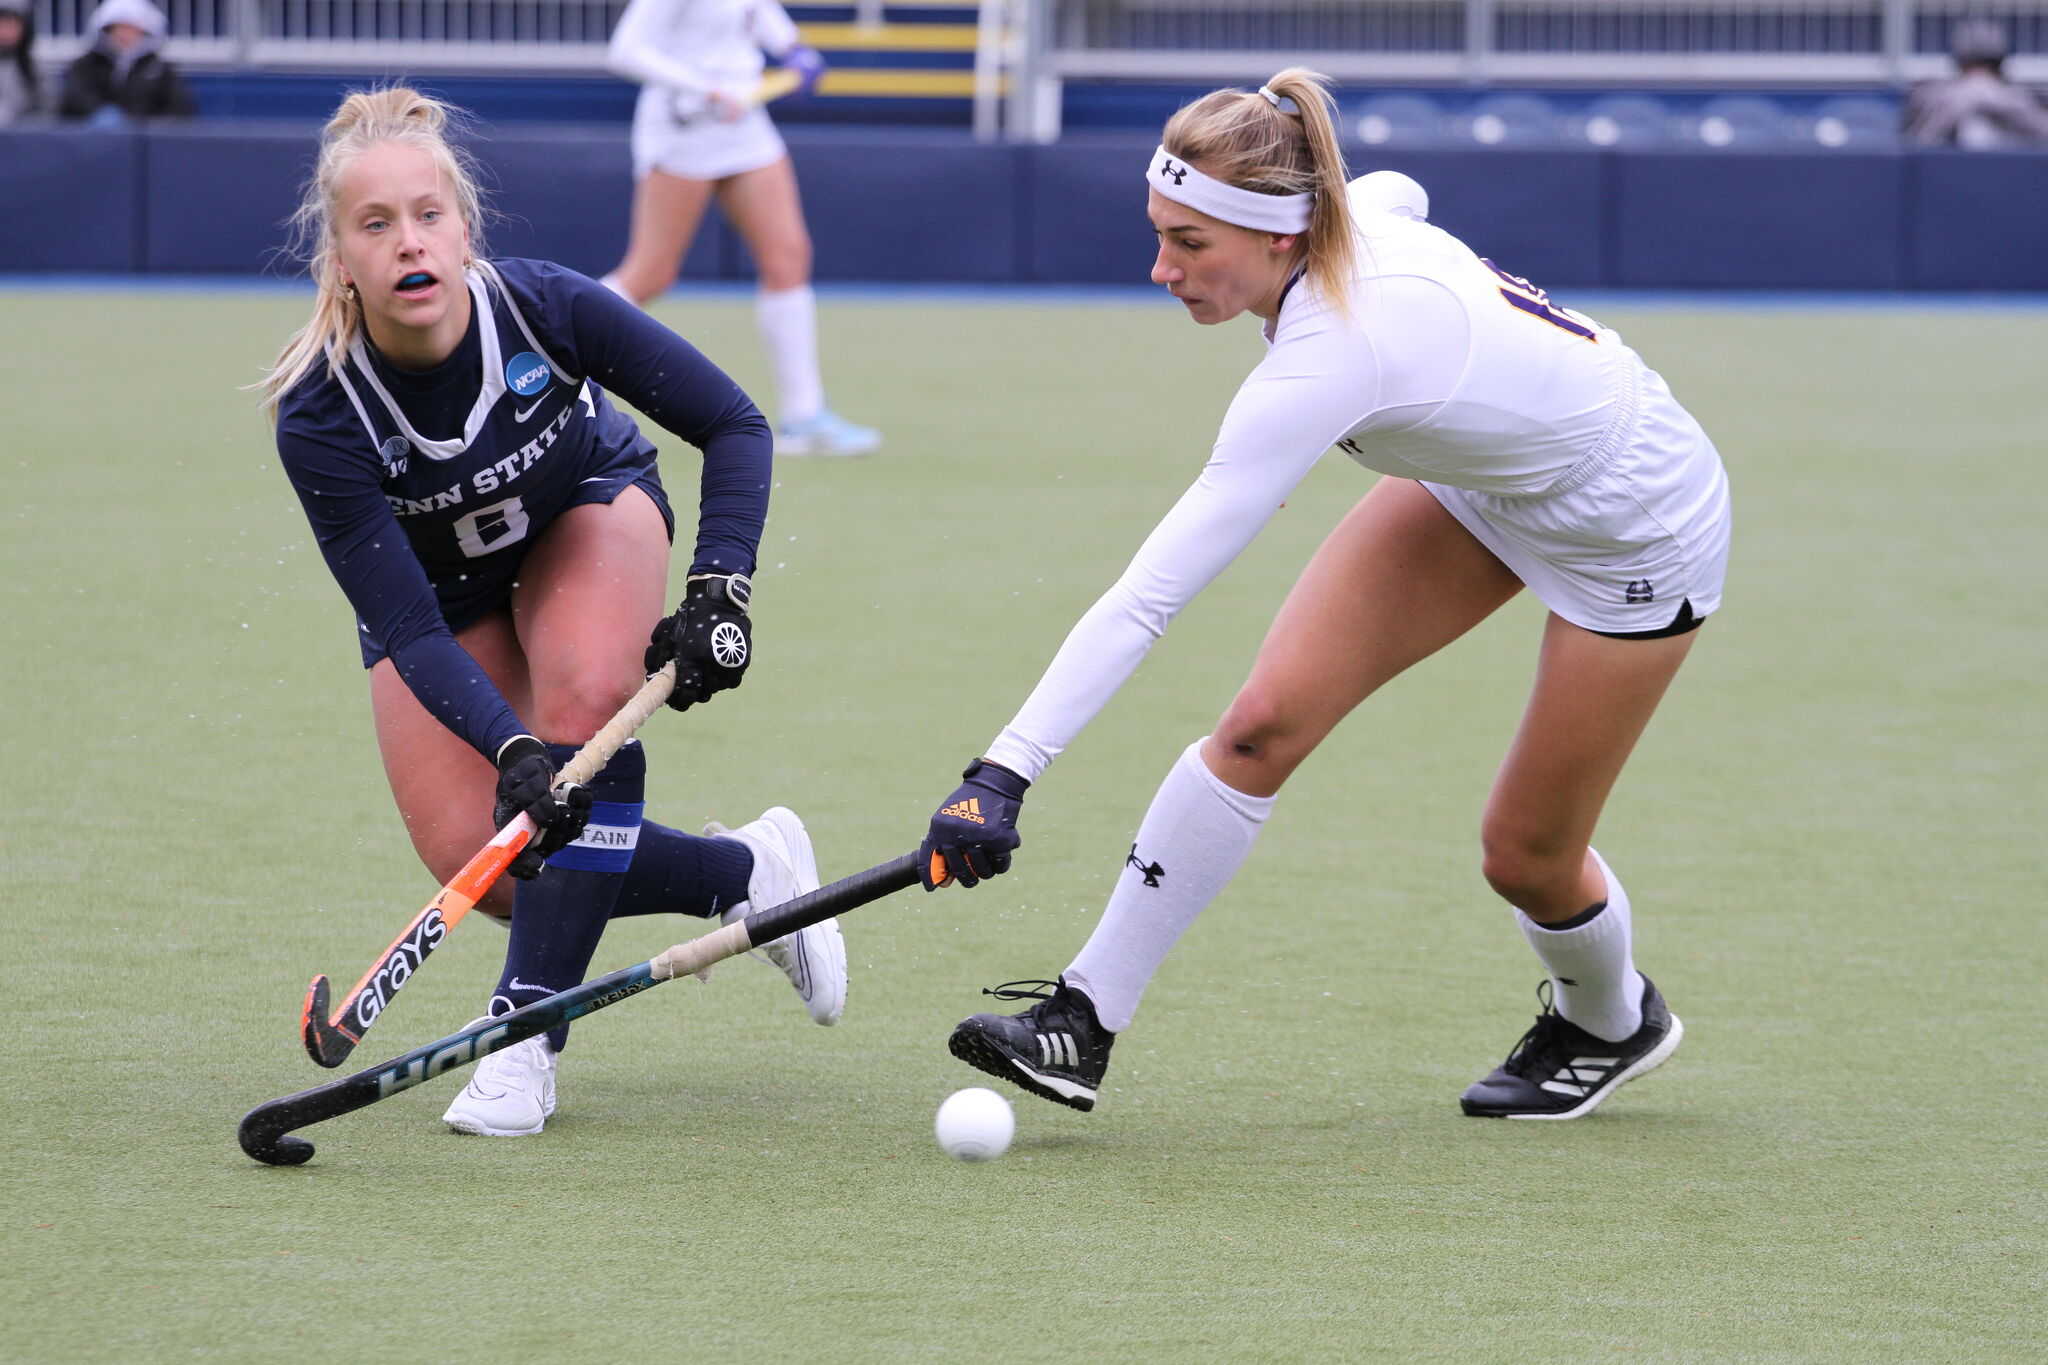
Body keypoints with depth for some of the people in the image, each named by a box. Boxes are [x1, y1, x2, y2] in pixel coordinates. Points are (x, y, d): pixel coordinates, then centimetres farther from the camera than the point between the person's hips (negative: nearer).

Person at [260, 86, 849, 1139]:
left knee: (589, 688, -32)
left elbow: (733, 427, -20)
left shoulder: (548, 308, -32)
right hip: (437, 579, 0)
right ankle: (746, 871, 6)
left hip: (590, 511, 0)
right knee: (474, 856, -16)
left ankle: (527, 1037, -26)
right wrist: (511, 751, -49)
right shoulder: (318, 421, -34)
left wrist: (717, 594, -31)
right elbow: (410, 629, -35)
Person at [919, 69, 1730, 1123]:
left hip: (1640, 519, -8)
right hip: (1478, 476, 8)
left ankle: (1609, 1024, 40)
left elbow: (1147, 597, -44)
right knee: (1264, 719, -10)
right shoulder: (1358, 210, -20)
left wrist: (1005, 772, -46)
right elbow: (1401, 192, 10)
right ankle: (1085, 1020, -8)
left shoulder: (1330, 357, -40)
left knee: (1525, 856, 6)